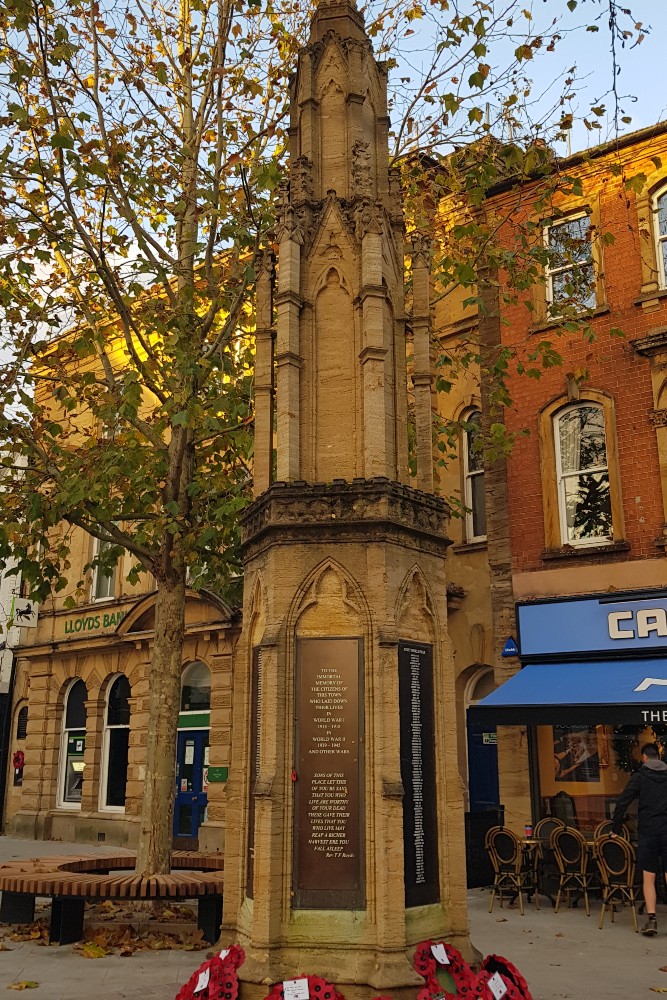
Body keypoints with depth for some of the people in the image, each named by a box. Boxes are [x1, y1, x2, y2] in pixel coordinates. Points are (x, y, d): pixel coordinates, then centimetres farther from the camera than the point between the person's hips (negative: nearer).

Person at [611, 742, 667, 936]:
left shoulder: (639, 776, 0)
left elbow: (622, 803, -5)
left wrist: (615, 829, 3)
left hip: (648, 831, -2)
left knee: (648, 877, 5)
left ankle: (651, 919, -3)